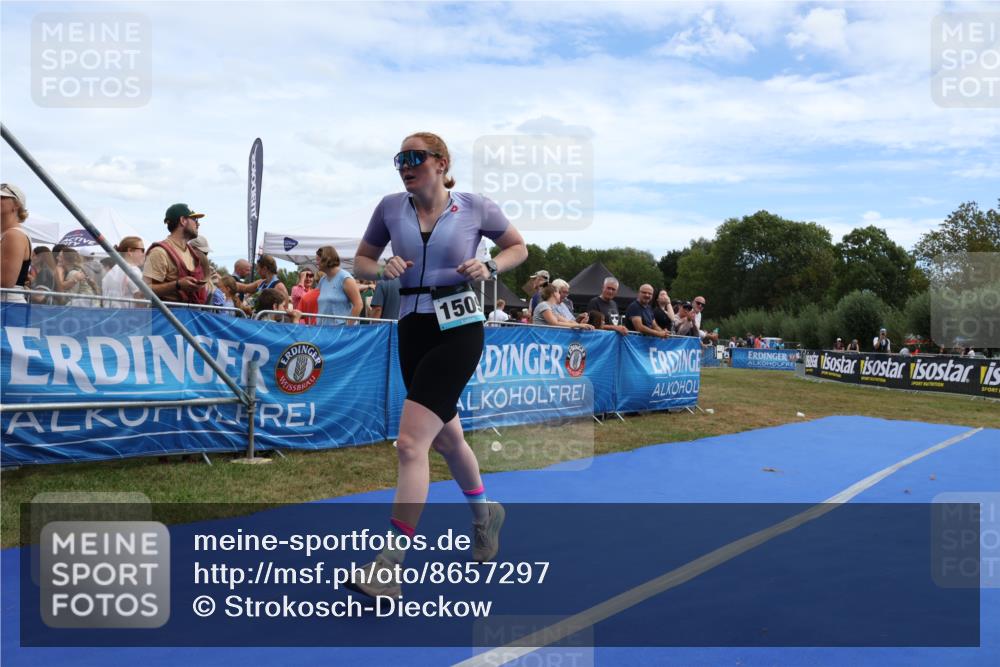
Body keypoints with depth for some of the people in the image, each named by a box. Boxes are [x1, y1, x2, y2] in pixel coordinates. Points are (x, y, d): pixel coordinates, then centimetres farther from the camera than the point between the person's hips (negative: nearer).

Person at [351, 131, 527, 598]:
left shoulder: (475, 207, -3)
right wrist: (382, 270, -8)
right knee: (446, 438, 19)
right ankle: (485, 514, 46)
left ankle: (388, 564, -9)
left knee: (410, 442, -16)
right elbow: (361, 261, 14)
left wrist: (490, 268, -9)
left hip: (458, 329, -5)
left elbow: (518, 247, 11)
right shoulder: (390, 208, 4)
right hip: (412, 328, 5)